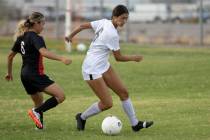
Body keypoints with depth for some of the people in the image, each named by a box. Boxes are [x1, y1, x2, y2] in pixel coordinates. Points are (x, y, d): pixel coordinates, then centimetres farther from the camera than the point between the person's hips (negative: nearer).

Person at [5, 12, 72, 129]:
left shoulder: (21, 37, 14)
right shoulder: (36, 38, -12)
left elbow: (10, 56, 22)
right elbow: (43, 52, -31)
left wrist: (9, 73, 34)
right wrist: (62, 58, -41)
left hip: (25, 74, 9)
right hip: (35, 74, -9)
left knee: (39, 104, 22)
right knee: (60, 96, -17)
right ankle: (36, 112, -20)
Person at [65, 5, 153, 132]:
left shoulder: (104, 22, -1)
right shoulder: (112, 34, -24)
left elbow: (83, 25, 9)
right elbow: (118, 57, -13)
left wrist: (70, 36, 25)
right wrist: (134, 58, 3)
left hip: (103, 66, 10)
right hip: (93, 70, -10)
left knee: (124, 92, 6)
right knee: (107, 104, -6)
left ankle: (135, 124, 12)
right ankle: (82, 118, 17)